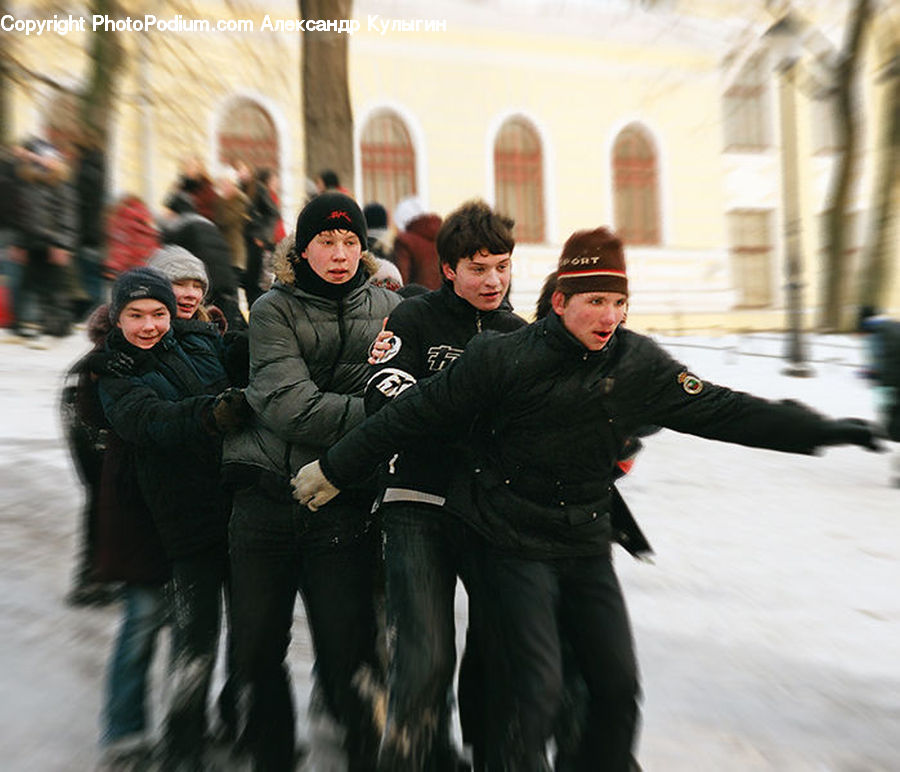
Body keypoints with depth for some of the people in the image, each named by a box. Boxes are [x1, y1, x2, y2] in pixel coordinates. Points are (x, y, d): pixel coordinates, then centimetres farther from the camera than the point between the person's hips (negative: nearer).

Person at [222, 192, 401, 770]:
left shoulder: (388, 308, 8)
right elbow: (291, 406, -13)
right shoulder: (275, 310, 2)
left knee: (347, 657, 0)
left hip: (345, 505, 0)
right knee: (257, 651, 11)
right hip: (266, 498, 1)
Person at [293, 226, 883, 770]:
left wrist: (819, 429, -8)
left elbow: (722, 409, 0)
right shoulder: (502, 358, -16)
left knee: (618, 685, 10)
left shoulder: (638, 363, -3)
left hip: (587, 546, 5)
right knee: (536, 690, -7)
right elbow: (416, 415, -9)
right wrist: (335, 468, -3)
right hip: (516, 545, -4)